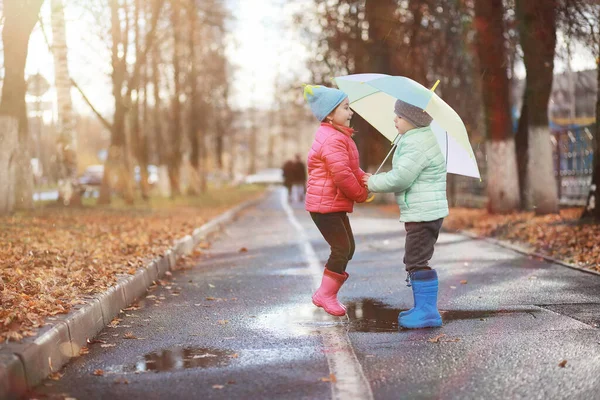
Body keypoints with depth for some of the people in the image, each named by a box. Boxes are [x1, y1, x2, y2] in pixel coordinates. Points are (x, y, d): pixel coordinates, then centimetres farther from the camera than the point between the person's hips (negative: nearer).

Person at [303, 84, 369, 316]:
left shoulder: (338, 136, 16)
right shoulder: (332, 140, -21)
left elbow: (351, 168, 20)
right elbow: (342, 175, -26)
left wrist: (366, 180, 0)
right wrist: (361, 194, -11)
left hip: (335, 204, 11)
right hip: (324, 204, -11)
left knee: (348, 248, 15)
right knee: (341, 248, -9)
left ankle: (325, 294, 23)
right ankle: (326, 295, 3)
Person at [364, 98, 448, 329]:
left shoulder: (417, 144, -18)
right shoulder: (419, 138, 16)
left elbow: (400, 178, -22)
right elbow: (403, 176, 21)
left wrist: (373, 183, -8)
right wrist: (376, 181, 12)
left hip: (423, 213, -11)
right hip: (421, 212, 11)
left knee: (417, 262, -8)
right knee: (414, 260, 17)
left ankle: (428, 312, -4)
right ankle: (423, 308, 25)